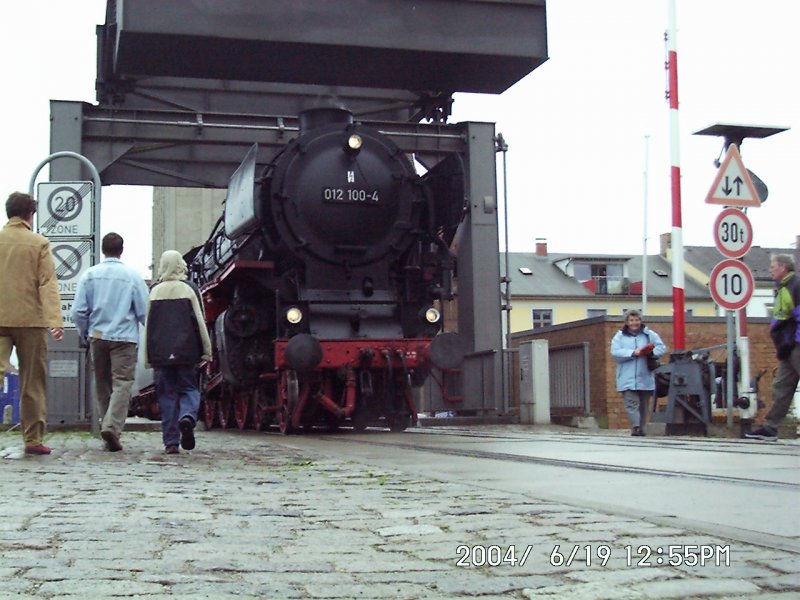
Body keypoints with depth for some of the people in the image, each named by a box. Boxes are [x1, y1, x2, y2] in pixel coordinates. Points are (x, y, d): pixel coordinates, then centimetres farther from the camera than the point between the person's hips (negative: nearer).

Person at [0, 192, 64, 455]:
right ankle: (33, 439, 10)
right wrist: (55, 320, -15)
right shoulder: (39, 243, -2)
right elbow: (48, 283, -9)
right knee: (33, 383, 7)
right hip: (30, 319, -2)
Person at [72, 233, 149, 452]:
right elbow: (144, 312, -3)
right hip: (124, 337, -3)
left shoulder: (90, 275, 2)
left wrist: (84, 333, 17)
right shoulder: (132, 276, -5)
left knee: (102, 385, 15)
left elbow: (78, 311, 0)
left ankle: (108, 426, 19)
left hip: (97, 337, 3)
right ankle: (112, 427, -22)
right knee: (122, 384, -5)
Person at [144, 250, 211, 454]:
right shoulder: (189, 289, 1)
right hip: (186, 351, -1)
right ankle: (187, 417, -21)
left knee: (167, 394, 6)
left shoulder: (154, 291, 4)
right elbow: (200, 322, 0)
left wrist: (147, 355, 11)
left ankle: (171, 441, 2)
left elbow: (148, 325, 6)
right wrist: (206, 350, 5)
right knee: (188, 389, 10)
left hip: (160, 352, 1)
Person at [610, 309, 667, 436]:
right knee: (631, 403, -13)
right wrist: (633, 353, -18)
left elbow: (662, 348, 4)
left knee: (643, 405, 9)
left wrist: (651, 352, -17)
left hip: (645, 378, 2)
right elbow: (615, 352, -8)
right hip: (628, 379, -2)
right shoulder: (619, 336, 4)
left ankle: (641, 428, 18)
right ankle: (635, 427, -19)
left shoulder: (649, 334, 7)